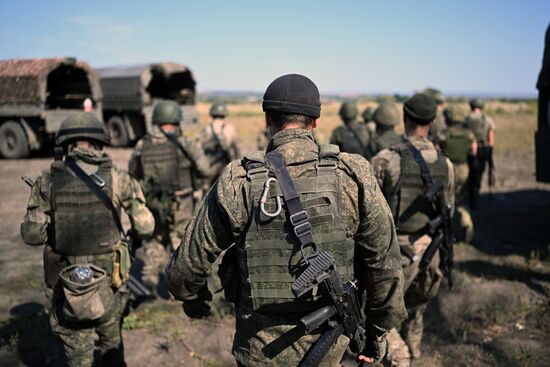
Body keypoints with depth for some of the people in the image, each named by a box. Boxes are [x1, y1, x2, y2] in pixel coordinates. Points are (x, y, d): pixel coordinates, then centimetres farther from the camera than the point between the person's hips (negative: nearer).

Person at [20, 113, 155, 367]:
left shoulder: (48, 182, -8)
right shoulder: (117, 178, -9)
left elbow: (32, 235, -6)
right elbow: (145, 227, -7)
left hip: (68, 281, 0)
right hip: (109, 279, 0)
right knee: (112, 344, 25)